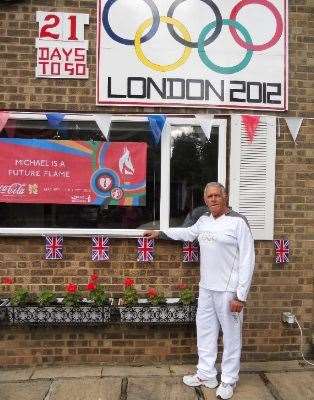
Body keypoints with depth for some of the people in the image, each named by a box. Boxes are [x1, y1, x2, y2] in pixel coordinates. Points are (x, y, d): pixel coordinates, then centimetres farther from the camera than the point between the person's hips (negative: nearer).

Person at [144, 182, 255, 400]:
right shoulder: (204, 220, 7)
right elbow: (188, 233, 28)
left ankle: (229, 381, 28)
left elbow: (247, 260, -15)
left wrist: (241, 295, -17)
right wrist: (160, 232, 31)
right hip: (206, 287, 7)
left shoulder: (238, 222, -14)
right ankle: (206, 375, 35)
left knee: (231, 335, 8)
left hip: (229, 291, -7)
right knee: (205, 330, 16)